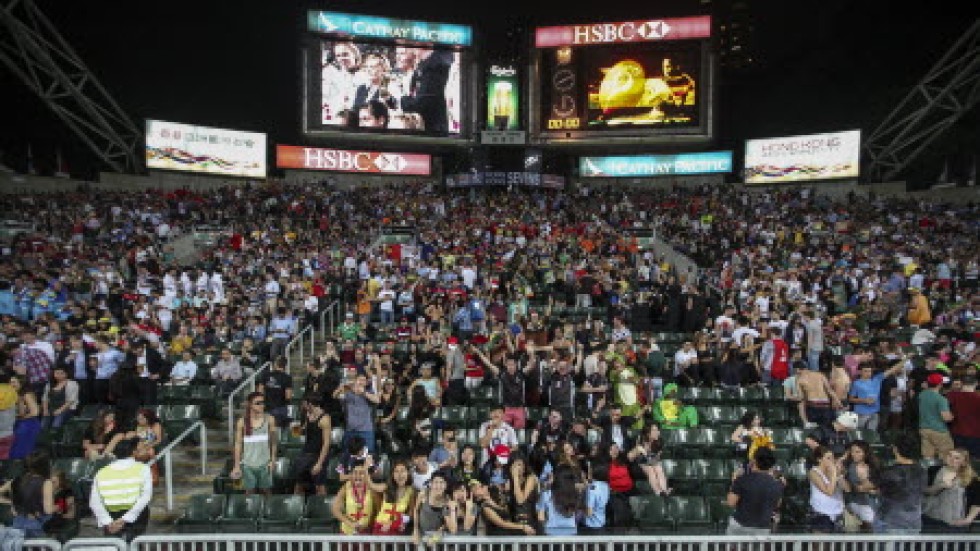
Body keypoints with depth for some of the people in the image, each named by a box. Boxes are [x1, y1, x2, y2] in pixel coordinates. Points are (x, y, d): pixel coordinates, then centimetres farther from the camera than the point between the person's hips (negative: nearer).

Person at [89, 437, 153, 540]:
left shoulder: (101, 472, 7)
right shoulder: (142, 468, 2)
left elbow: (94, 502, -4)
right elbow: (146, 496, -11)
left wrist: (108, 523, -8)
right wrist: (125, 519, -10)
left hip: (111, 518, 2)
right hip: (136, 519, -2)